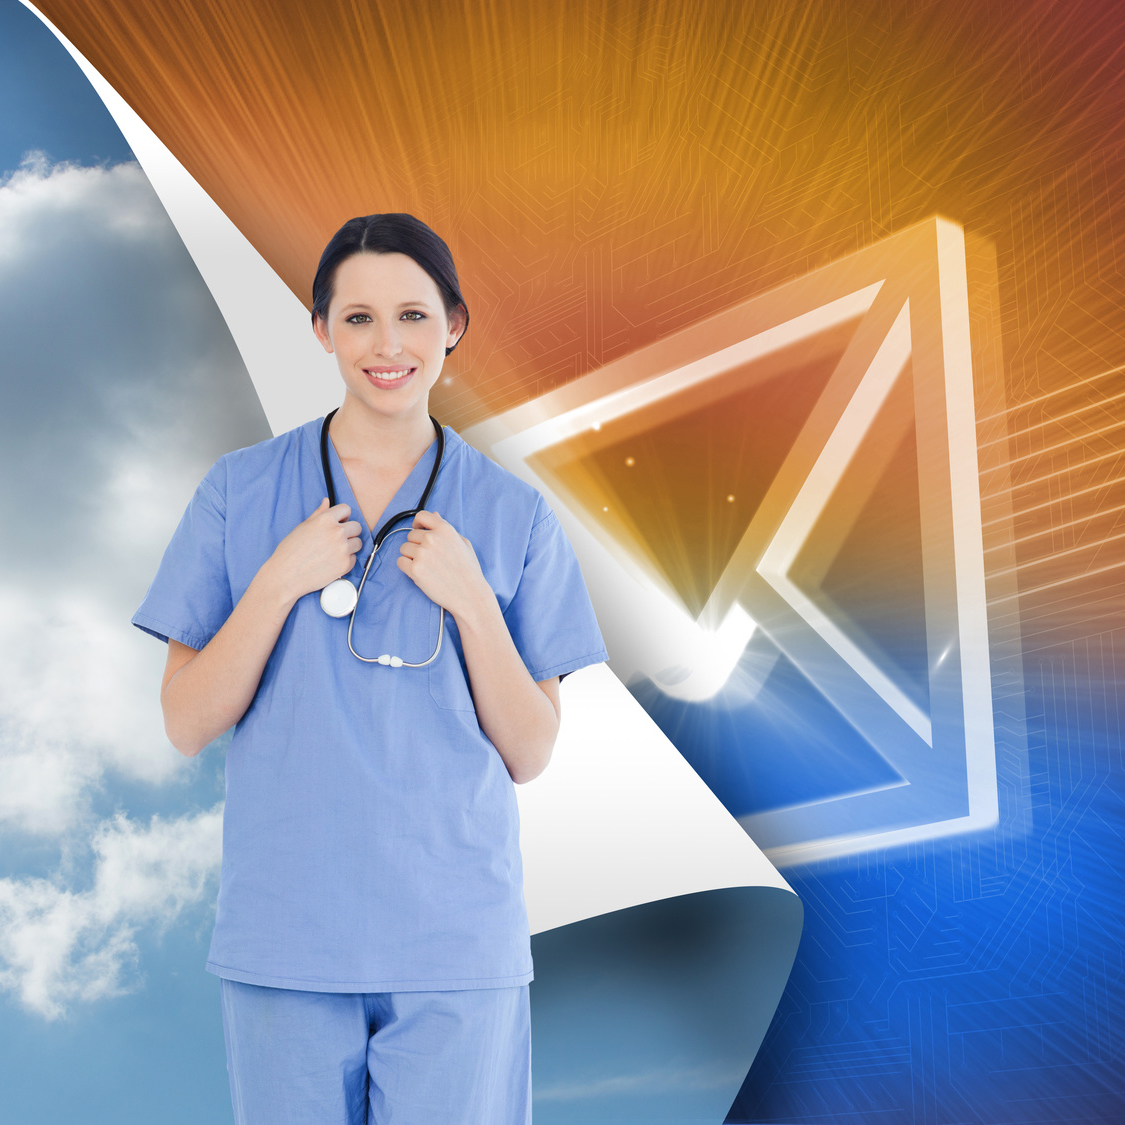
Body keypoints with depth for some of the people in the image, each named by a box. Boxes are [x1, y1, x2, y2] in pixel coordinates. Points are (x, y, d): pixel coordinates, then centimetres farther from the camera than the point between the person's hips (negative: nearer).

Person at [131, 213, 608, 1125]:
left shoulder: (512, 514, 2)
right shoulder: (240, 491, 2)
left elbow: (528, 756, 2)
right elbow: (186, 726, 0)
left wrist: (469, 600, -12)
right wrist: (281, 579, -12)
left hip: (457, 946, 0)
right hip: (284, 940, 0)